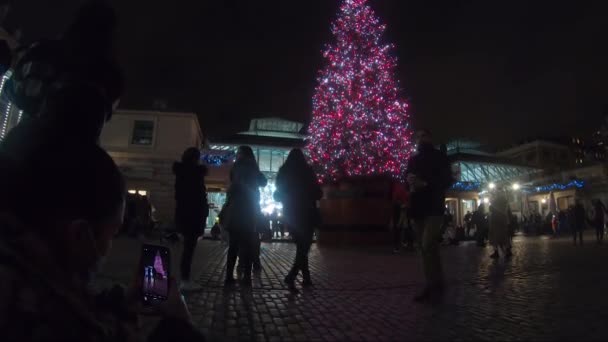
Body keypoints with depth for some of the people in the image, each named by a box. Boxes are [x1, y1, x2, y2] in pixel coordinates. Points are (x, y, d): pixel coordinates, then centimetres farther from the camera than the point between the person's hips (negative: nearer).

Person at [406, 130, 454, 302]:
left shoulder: (439, 157, 3)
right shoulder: (413, 160, 18)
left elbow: (447, 180, -5)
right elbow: (407, 178, 20)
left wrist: (426, 184, -18)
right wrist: (410, 181, -4)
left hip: (434, 207, -6)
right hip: (418, 208, 6)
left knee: (428, 245, -17)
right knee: (427, 247, 8)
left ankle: (433, 285, -6)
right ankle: (436, 284, 17)